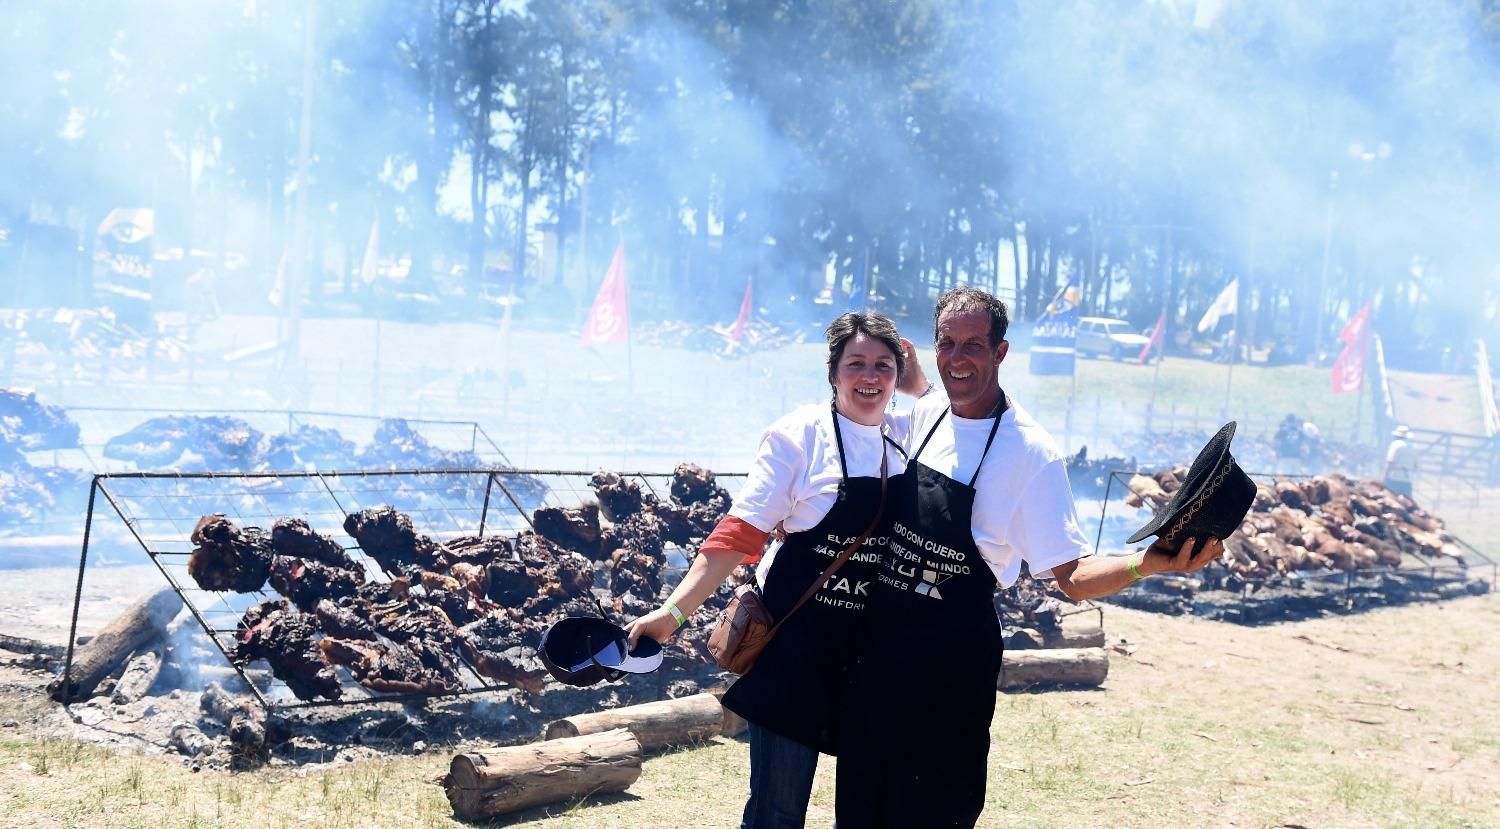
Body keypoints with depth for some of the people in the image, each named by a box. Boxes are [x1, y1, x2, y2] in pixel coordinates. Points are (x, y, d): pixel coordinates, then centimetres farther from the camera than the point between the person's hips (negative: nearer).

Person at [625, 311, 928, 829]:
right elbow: (741, 532, -11)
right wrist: (674, 611, -19)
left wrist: (920, 382, 0)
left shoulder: (910, 437, 6)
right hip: (797, 637, -5)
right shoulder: (802, 432, -8)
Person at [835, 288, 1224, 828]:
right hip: (878, 638, 6)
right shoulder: (925, 414, 2)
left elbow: (1071, 575, -18)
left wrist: (1147, 563, -35)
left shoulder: (1030, 453, -16)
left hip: (951, 661, -6)